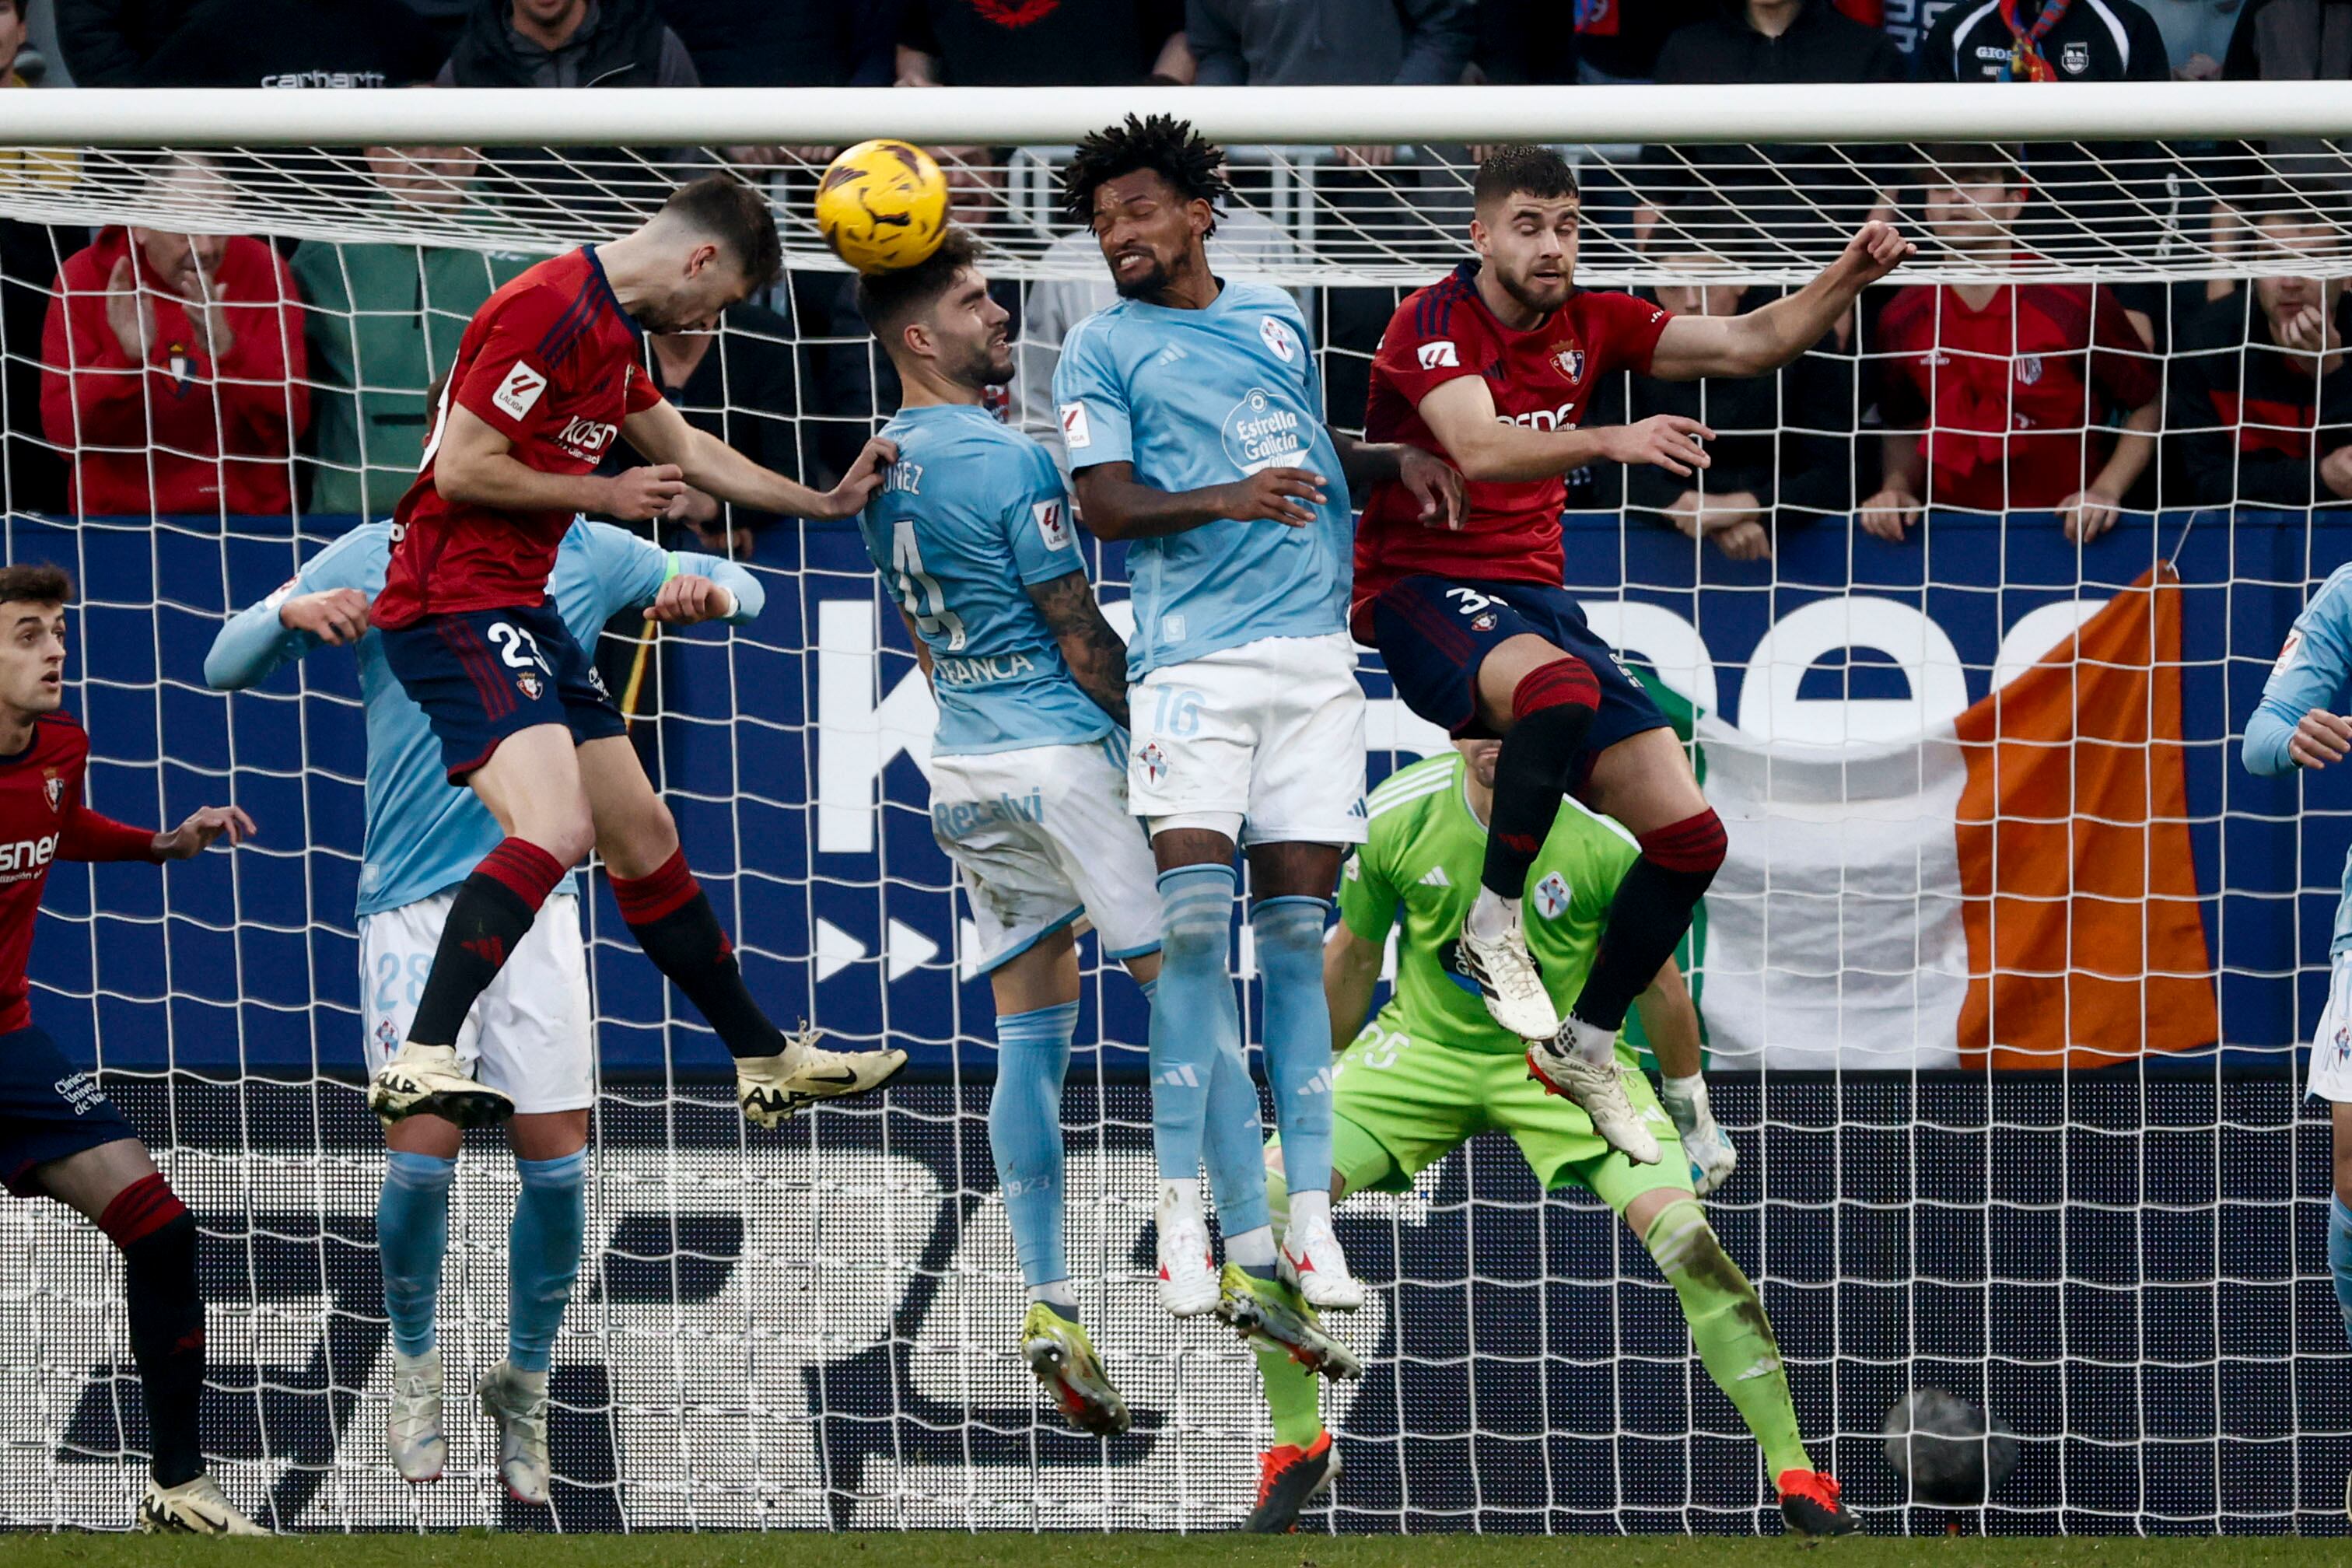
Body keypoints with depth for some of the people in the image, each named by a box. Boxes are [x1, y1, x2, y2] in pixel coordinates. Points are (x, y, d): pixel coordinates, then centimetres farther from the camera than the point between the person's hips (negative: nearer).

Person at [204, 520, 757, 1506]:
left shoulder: (587, 558, 5)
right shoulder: (373, 559, 1)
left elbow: (739, 589, 16)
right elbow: (226, 666, 2)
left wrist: (707, 591, -9)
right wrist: (295, 614, -21)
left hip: (536, 897, 2)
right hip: (413, 900, -2)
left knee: (556, 1166, -3)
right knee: (422, 1155, -10)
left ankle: (524, 1387, 19)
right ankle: (414, 1360, 18)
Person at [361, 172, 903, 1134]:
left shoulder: (611, 331, 17)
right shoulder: (549, 312, -16)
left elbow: (688, 452, 33)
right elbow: (461, 470, -20)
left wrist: (825, 503, 36)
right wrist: (606, 495, -10)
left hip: (520, 612, 10)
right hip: (455, 601, -10)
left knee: (644, 837, 17)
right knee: (556, 828, -28)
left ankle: (769, 1063, 28)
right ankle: (418, 1064, -33)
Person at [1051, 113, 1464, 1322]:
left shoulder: (1275, 318, 19)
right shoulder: (1103, 348, 5)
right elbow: (1101, 504, -4)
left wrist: (1399, 461, 12)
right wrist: (1225, 500, -19)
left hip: (1316, 652, 4)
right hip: (1193, 663, -4)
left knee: (1295, 928, 2)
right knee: (1190, 920, -12)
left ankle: (1305, 1221, 1)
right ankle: (1187, 1211, -11)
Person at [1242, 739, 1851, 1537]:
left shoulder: (1603, 836, -19)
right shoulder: (1397, 817, -14)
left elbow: (1656, 980, -2)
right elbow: (1353, 956, 4)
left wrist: (1693, 1116, 7)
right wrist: (1315, 1085, 13)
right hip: (1423, 1047, 2)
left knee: (1683, 1232, -23)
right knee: (1270, 1193, -19)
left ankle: (1793, 1472, -9)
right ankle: (1298, 1446, 2)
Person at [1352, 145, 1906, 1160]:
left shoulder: (1589, 326, 8)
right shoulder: (1432, 323, -11)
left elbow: (1748, 343, 3)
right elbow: (1478, 450, -28)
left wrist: (1851, 276, -14)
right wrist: (1612, 441, -43)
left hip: (1537, 598, 7)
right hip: (1422, 591, -7)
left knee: (1689, 836, -3)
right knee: (1559, 686, -41)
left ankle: (1584, 1046, 15)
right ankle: (1492, 926, -23)